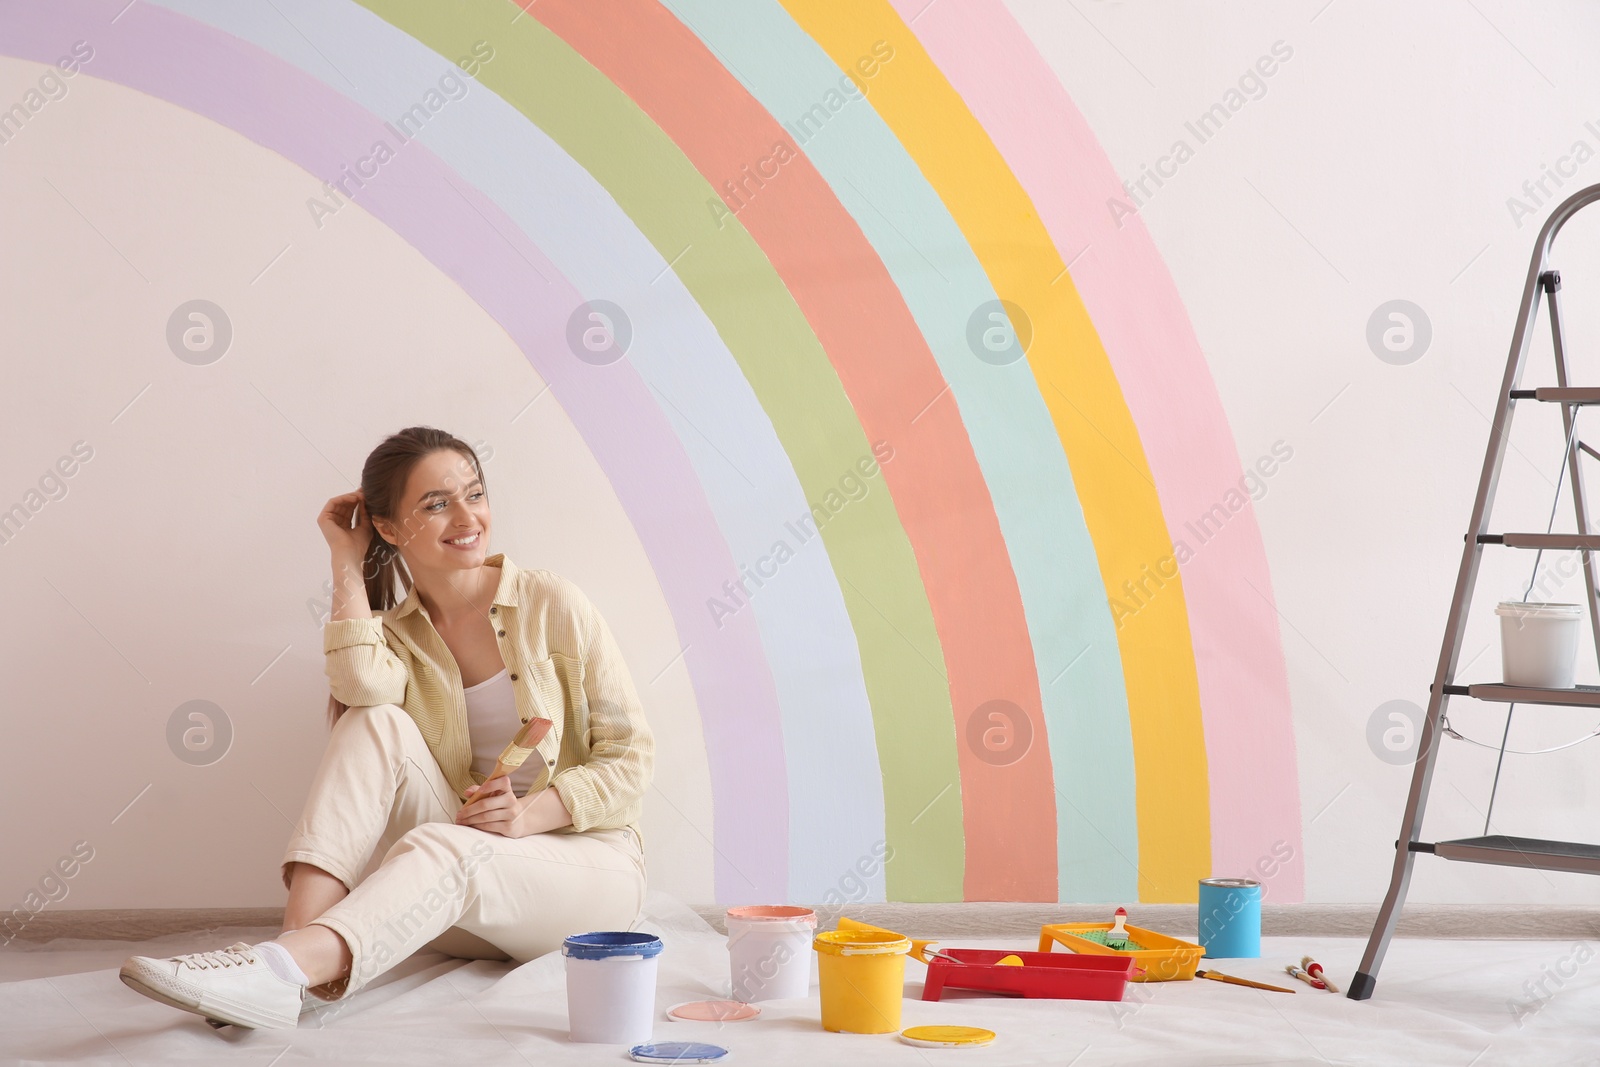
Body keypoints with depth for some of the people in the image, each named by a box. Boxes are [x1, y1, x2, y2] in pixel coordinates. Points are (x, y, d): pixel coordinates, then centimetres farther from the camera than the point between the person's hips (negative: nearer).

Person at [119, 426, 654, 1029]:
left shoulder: (552, 605, -2)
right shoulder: (392, 636, 7)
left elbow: (630, 756, -4)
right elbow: (364, 689, -20)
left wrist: (529, 814, -20)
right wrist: (348, 564, -9)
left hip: (587, 860, -3)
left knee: (439, 847, -34)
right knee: (378, 723, -21)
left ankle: (285, 970, -56)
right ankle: (301, 939, -39)